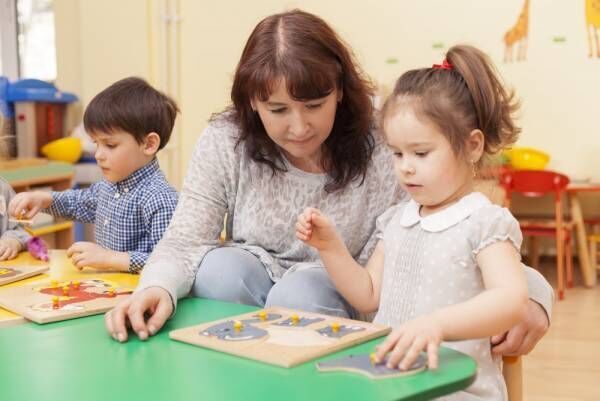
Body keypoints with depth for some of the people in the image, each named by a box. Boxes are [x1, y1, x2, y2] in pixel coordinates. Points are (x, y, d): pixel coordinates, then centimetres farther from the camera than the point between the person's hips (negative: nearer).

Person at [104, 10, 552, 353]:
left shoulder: (380, 148, -20)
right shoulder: (224, 142, -14)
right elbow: (184, 241, -15)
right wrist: (157, 287, -39)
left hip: (338, 304, -1)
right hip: (249, 299, 2)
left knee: (300, 293, -32)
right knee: (220, 266, -28)